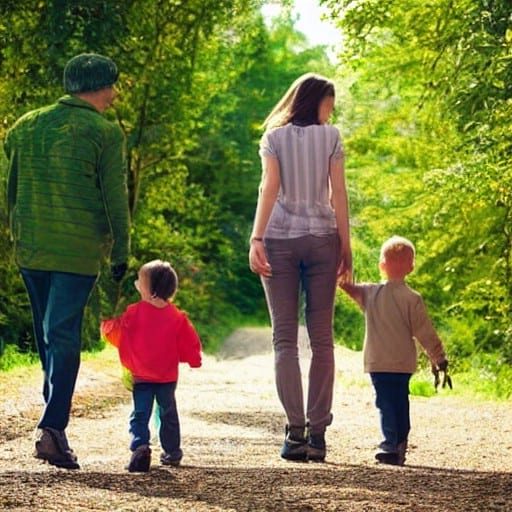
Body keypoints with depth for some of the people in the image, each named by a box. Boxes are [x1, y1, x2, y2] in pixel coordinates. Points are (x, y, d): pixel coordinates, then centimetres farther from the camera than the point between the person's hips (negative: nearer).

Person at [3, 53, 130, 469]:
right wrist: (121, 252, 1)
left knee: (47, 337, 17)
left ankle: (55, 418, 22)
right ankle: (53, 428, -17)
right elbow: (115, 198, -5)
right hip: (78, 252, -5)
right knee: (65, 337, -6)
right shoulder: (105, 132, -4)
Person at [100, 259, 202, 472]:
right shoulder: (177, 317, -4)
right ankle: (172, 452, 26)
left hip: (141, 377, -3)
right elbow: (189, 344, 2)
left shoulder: (133, 313, -12)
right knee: (168, 413, 19)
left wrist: (106, 322, 20)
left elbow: (113, 331, -1)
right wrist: (194, 359, 20)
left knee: (140, 415, -1)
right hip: (168, 377, 3)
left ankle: (140, 446, -24)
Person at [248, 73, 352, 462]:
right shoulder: (331, 137, 5)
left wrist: (256, 239, -11)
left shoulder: (274, 137, 5)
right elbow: (338, 194, 1)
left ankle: (296, 430, -10)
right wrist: (345, 245, 4)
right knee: (321, 338, 4)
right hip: (321, 238, 0)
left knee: (285, 337, 0)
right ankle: (317, 433, -1)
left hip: (280, 240, 0)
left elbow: (269, 188, -7)